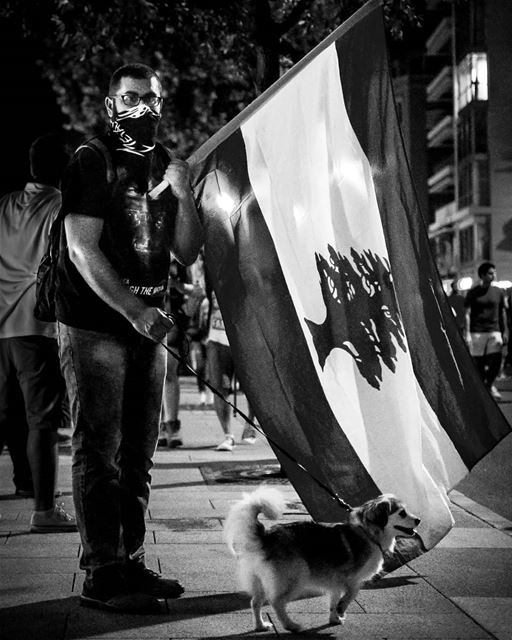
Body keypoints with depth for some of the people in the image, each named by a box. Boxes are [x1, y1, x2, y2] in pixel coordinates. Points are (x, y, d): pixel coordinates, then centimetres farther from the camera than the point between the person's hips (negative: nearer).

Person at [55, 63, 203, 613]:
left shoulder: (166, 166, 13)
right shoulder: (92, 160, -6)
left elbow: (188, 253, 11)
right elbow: (83, 249, -14)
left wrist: (184, 197, -5)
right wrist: (136, 312, -20)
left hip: (148, 326, 7)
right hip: (95, 326, -7)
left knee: (137, 454, 10)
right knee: (98, 453, -6)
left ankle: (131, 563, 18)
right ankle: (101, 575, -3)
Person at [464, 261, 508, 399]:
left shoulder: (498, 292, 10)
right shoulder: (473, 292, 1)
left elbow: (502, 313, 16)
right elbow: (467, 313, -1)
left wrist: (505, 332, 11)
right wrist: (467, 333, -8)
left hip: (494, 331, 2)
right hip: (477, 332, -2)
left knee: (496, 360, -9)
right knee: (479, 363, 1)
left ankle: (489, 384, 13)